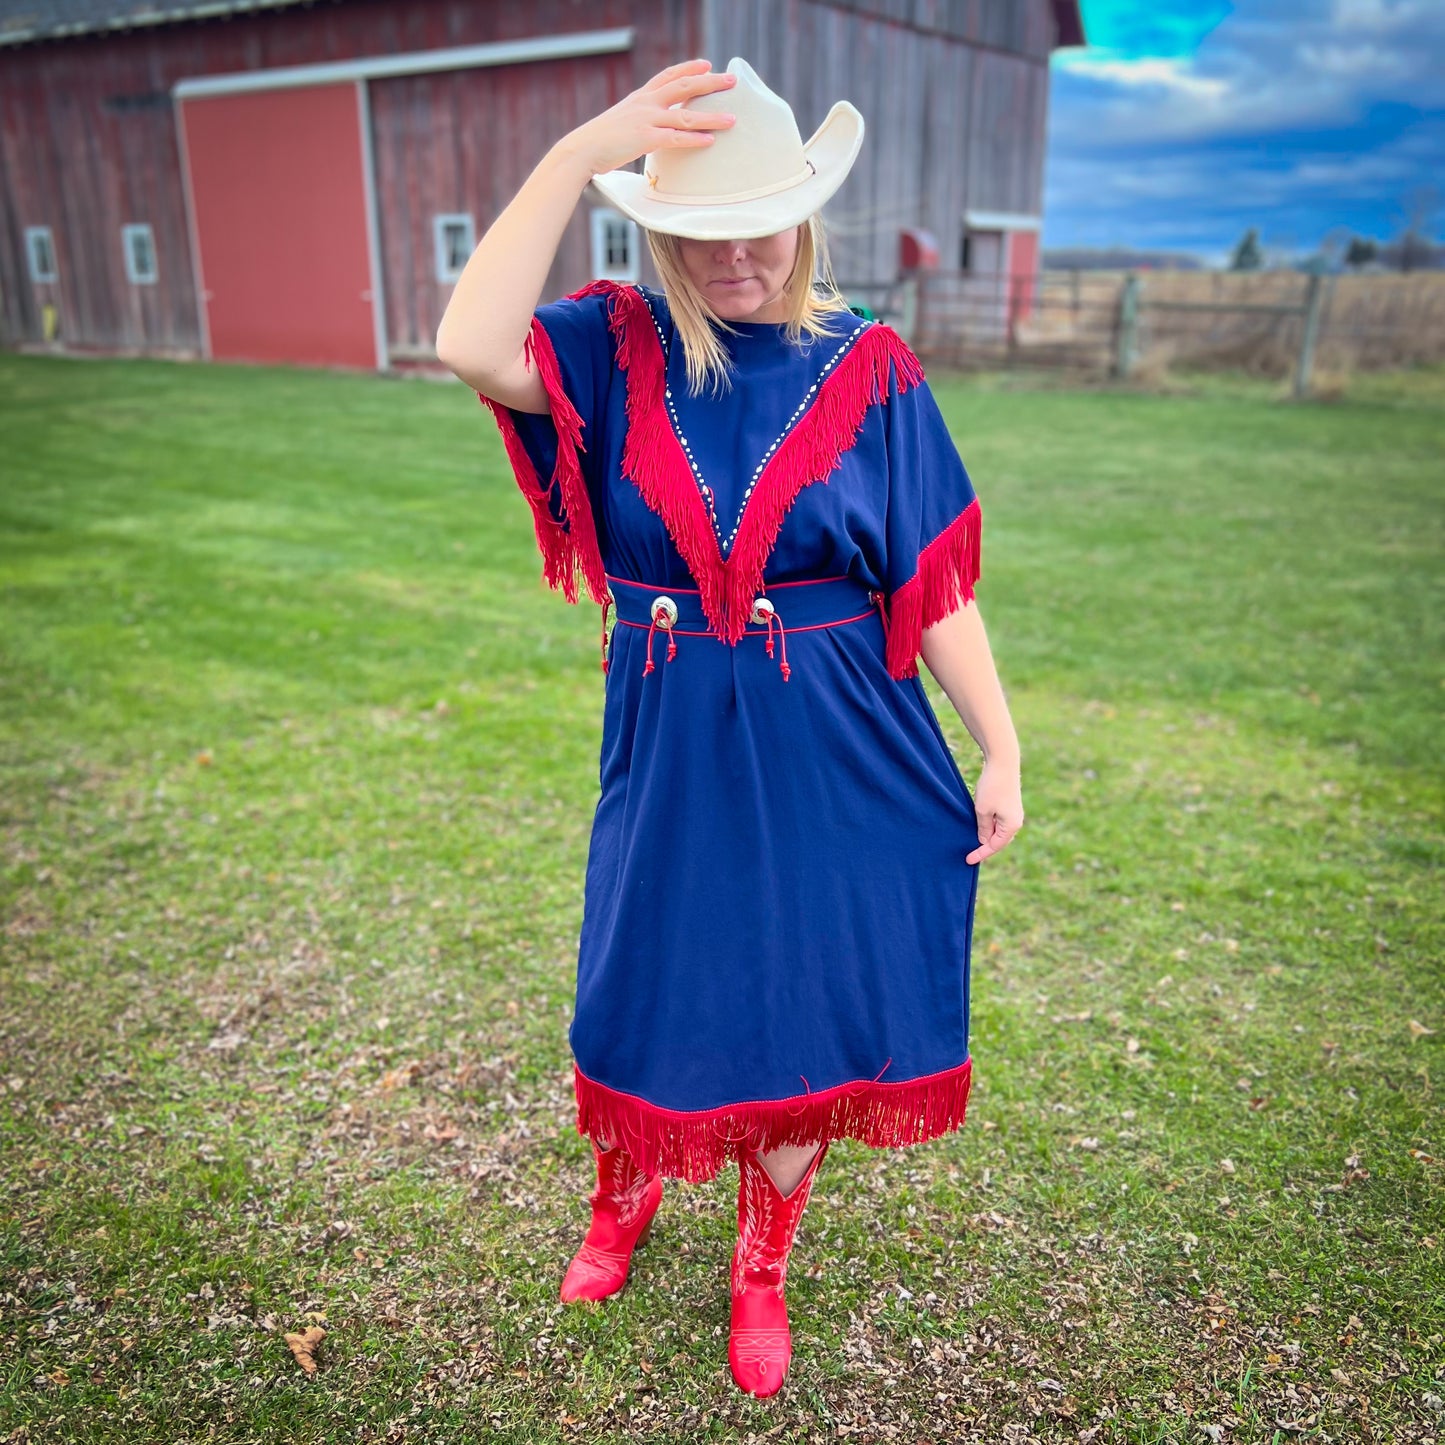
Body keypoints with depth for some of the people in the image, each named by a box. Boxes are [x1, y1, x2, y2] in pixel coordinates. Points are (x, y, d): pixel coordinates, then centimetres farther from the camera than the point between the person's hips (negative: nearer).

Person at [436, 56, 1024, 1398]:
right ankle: (624, 1193, 50)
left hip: (834, 747, 0)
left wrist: (1000, 748, -4)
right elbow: (471, 345, -26)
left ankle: (761, 1264, 39)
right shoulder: (617, 347, -4)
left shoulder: (868, 368, -4)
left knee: (806, 1003, 11)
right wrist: (580, 152, -25)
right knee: (650, 986, 16)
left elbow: (935, 581, -3)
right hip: (671, 745, 1)